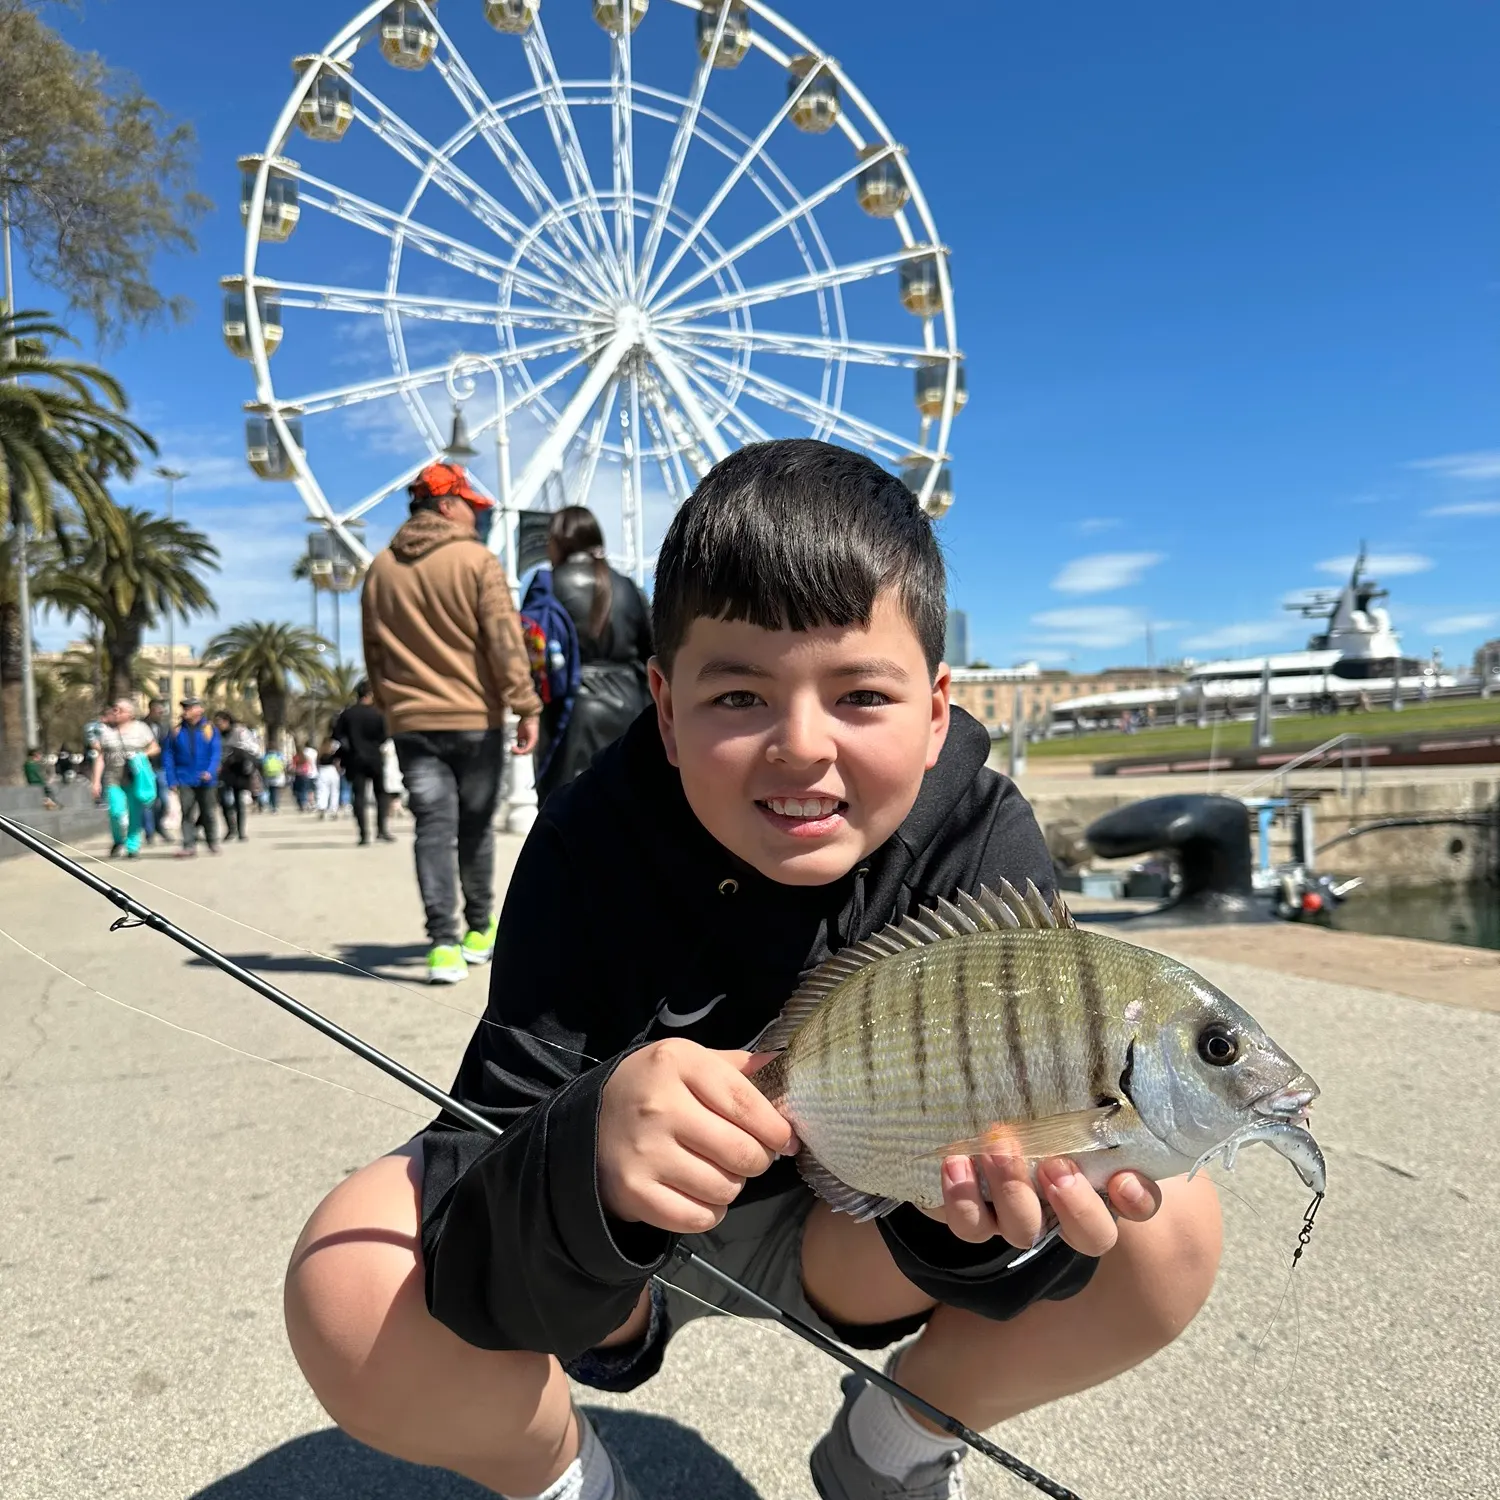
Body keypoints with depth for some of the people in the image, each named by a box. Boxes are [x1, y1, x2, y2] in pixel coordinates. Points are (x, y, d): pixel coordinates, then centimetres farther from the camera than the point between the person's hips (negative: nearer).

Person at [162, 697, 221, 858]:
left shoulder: (210, 729, 2)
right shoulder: (177, 731, 5)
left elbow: (216, 752, -4)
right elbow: (167, 755, 5)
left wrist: (210, 772, -19)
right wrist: (172, 780, -4)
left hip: (205, 780, -1)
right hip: (185, 780, 1)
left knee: (207, 812, 10)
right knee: (187, 813, -6)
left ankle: (213, 843, 23)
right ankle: (189, 845, -5)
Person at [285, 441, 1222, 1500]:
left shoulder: (985, 844, -21)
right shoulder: (592, 847, -26)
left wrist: (993, 1197, -47)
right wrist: (589, 1156, -52)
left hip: (846, 1229, 2)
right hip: (613, 1237, 0)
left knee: (1166, 1228, -21)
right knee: (347, 1289, -28)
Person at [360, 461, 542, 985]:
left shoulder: (381, 569, 9)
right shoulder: (477, 561, -7)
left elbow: (374, 652, 14)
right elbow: (505, 641, -12)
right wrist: (526, 706, -9)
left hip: (410, 722, 3)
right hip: (475, 718, -3)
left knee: (433, 827, 1)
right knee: (475, 827, 10)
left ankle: (444, 942, -6)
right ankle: (479, 929, 23)